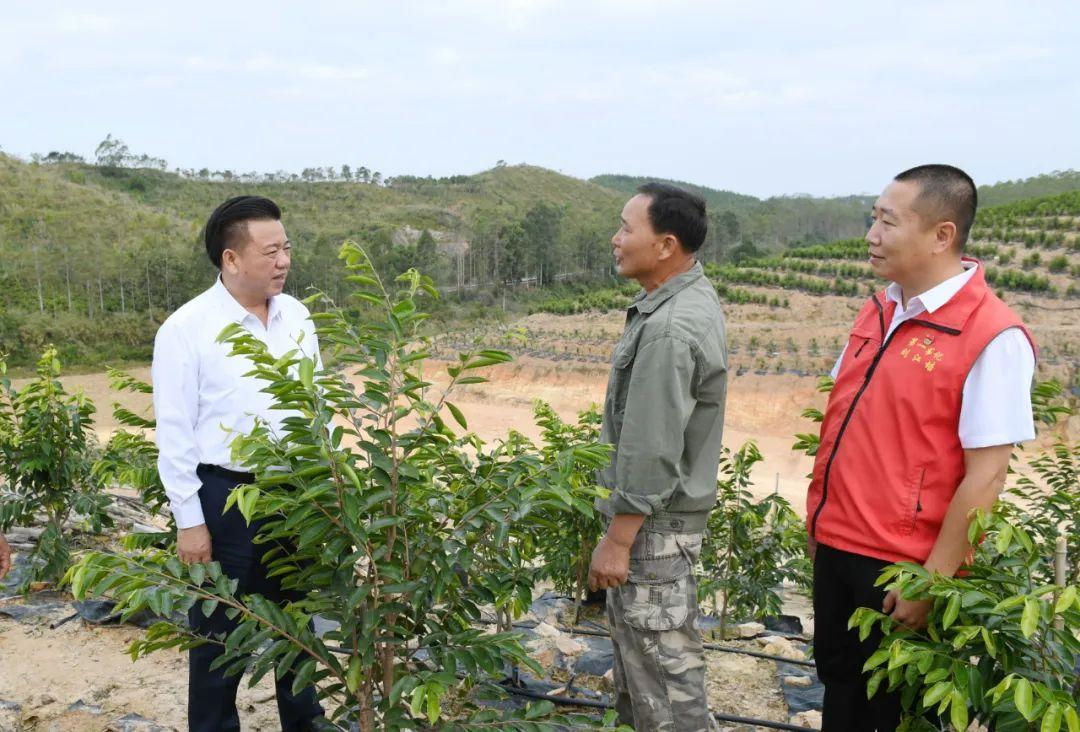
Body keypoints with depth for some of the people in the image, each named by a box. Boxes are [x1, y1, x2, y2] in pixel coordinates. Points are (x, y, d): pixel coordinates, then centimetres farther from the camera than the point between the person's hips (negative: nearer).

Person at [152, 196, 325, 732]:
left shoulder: (296, 315, 2)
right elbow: (174, 434, -11)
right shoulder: (186, 329, -13)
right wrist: (189, 521, -11)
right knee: (221, 632, 10)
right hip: (227, 497, -5)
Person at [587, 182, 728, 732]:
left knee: (662, 665, 1)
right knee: (635, 642, 23)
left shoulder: (670, 329, -25)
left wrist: (617, 541, -19)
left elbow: (651, 453, -25)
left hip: (655, 522, -10)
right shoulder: (693, 295, 7)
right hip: (664, 508, 10)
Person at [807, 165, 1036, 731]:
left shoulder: (992, 337, -18)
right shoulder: (878, 312, 5)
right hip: (835, 545, 7)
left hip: (902, 565, -6)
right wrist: (819, 518, 13)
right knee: (838, 681, 22)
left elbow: (985, 475, -18)